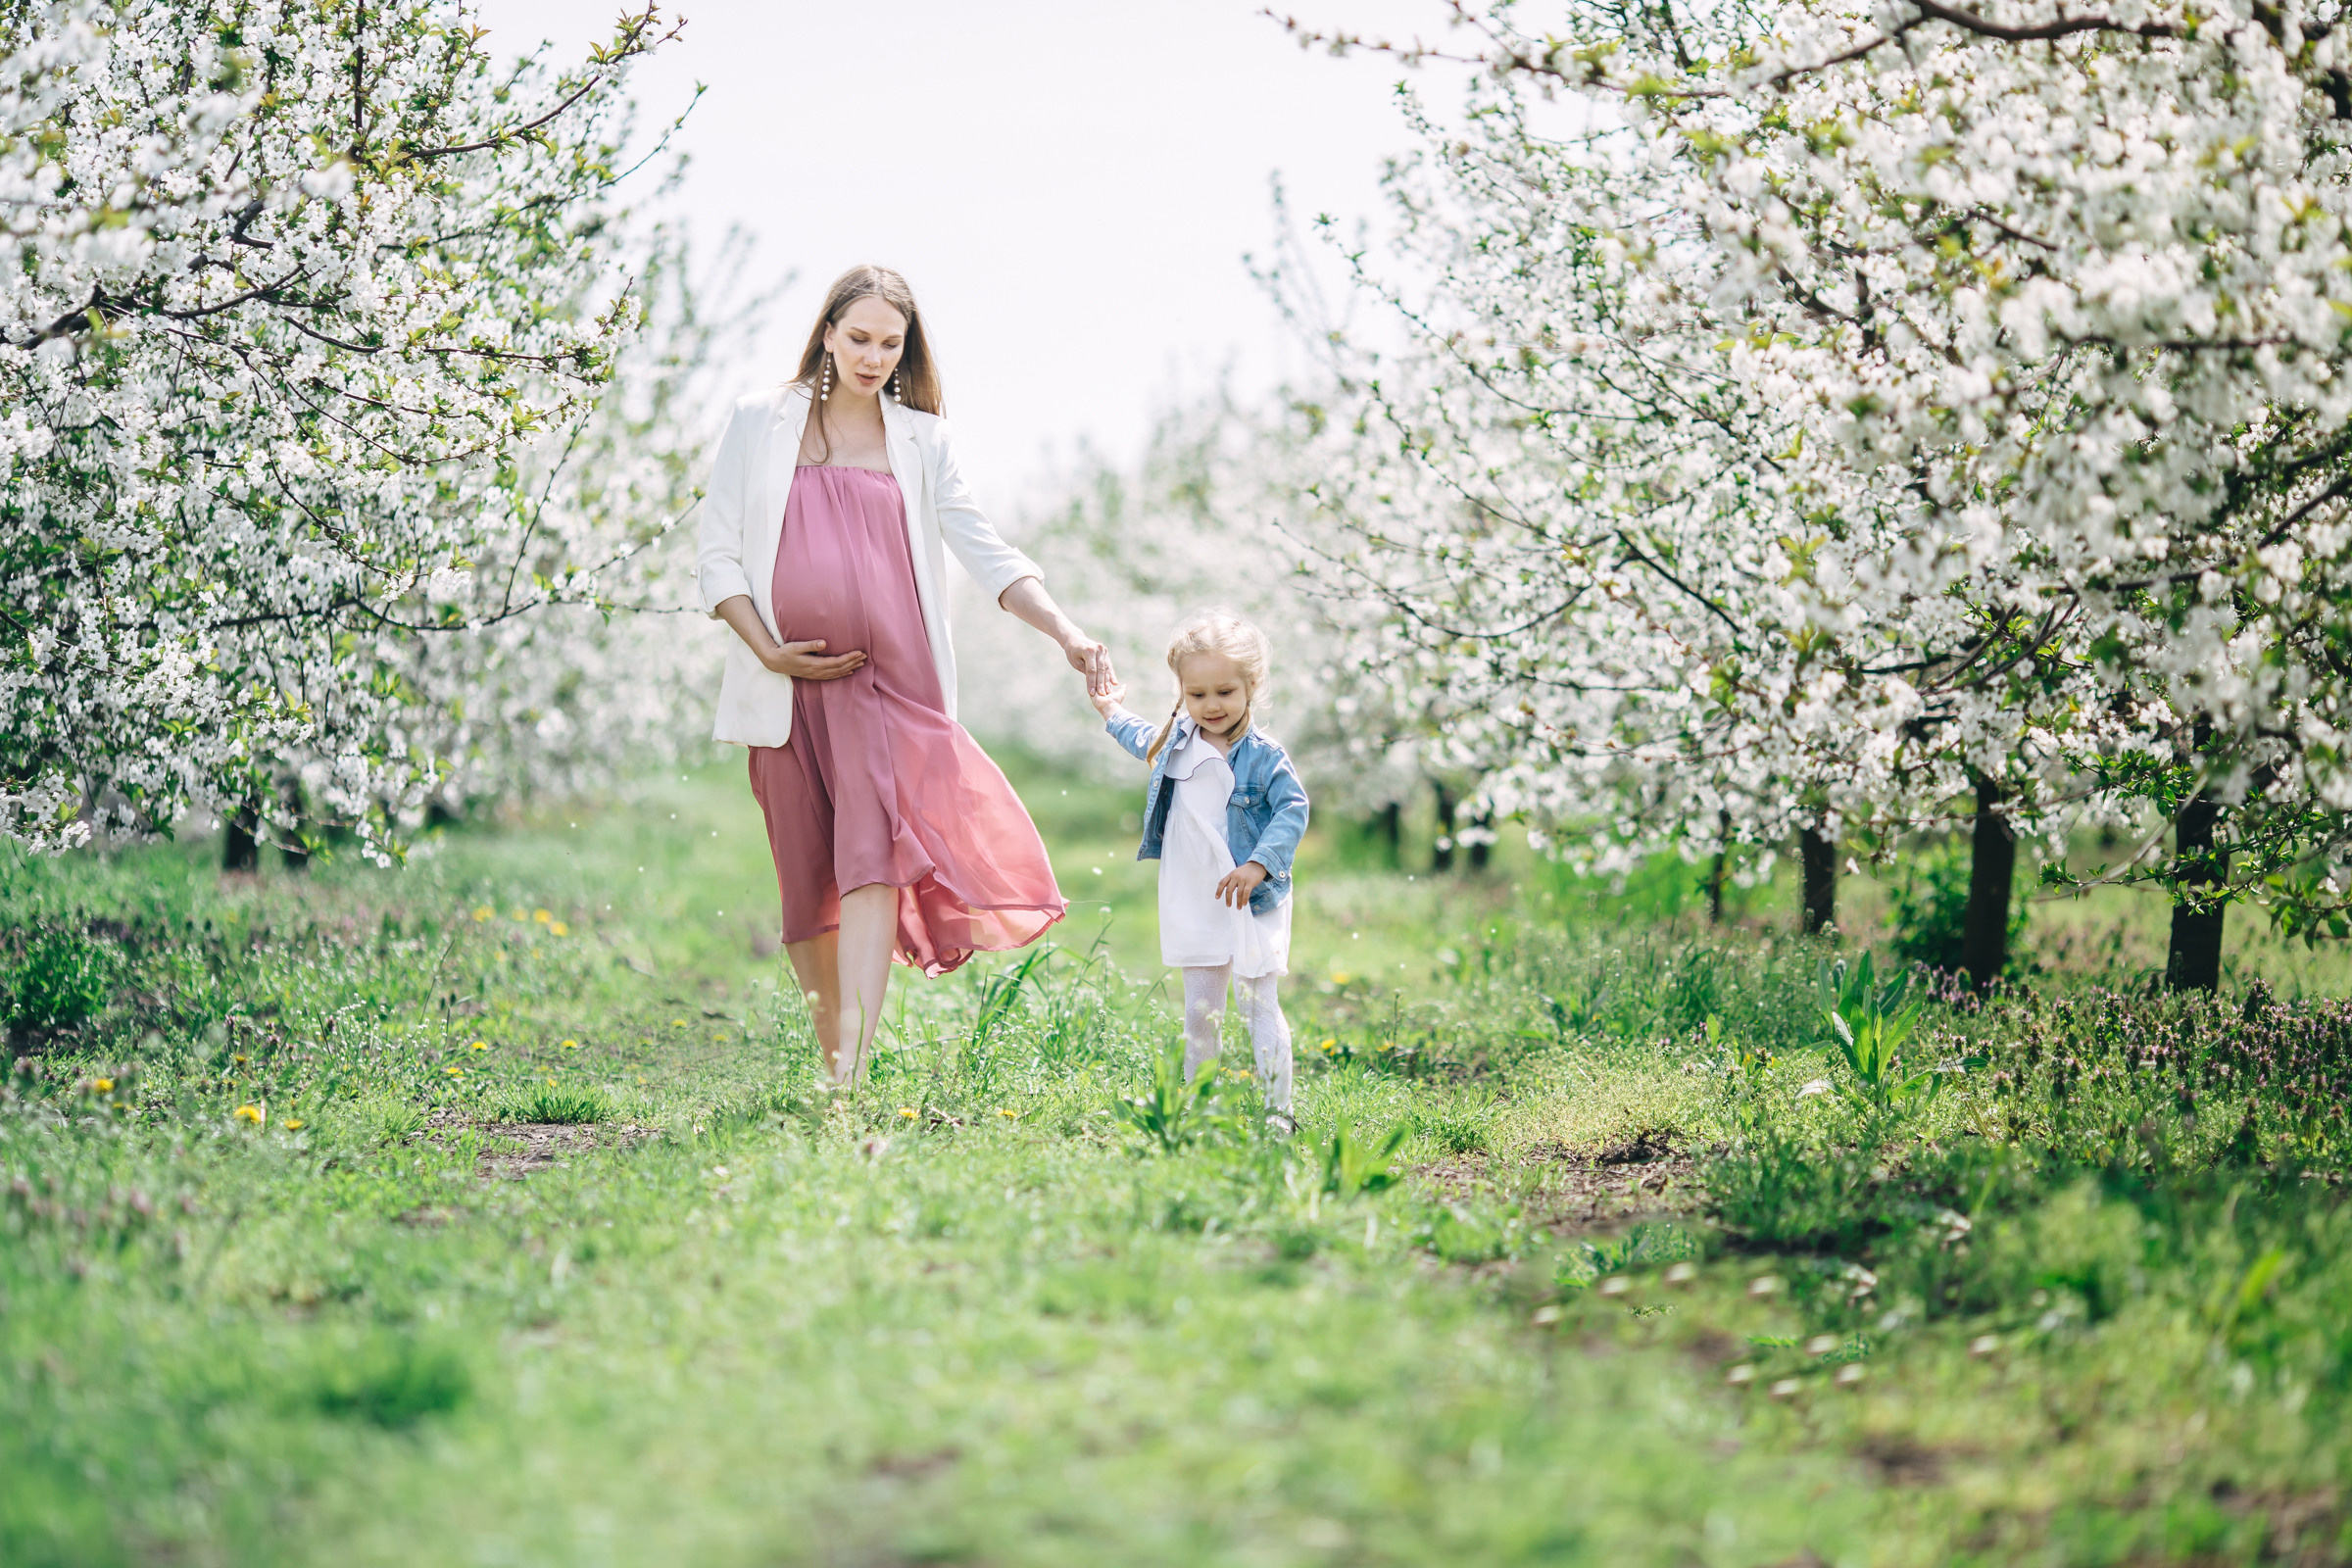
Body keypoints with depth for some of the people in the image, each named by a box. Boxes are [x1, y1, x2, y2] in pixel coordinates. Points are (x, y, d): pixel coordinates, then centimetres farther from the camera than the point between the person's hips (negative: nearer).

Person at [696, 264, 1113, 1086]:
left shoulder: (921, 440, 12)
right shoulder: (760, 421, 9)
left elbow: (985, 551, 6)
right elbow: (718, 550, 7)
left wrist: (1064, 631, -8)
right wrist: (767, 649, -6)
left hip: (888, 680, -1)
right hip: (790, 683, 1)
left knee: (871, 847, -18)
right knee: (806, 879, 3)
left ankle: (852, 1076, -25)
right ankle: (830, 1060, 15)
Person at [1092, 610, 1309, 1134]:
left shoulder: (1263, 755, -13)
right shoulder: (1176, 740, 5)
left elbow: (1293, 810, -17)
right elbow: (1145, 742, 29)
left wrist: (1259, 864, -28)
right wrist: (1114, 714, 41)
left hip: (1253, 903, -5)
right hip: (1194, 905, 5)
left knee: (1259, 1004, -2)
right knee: (1200, 1010, 9)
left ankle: (1279, 1109, 2)